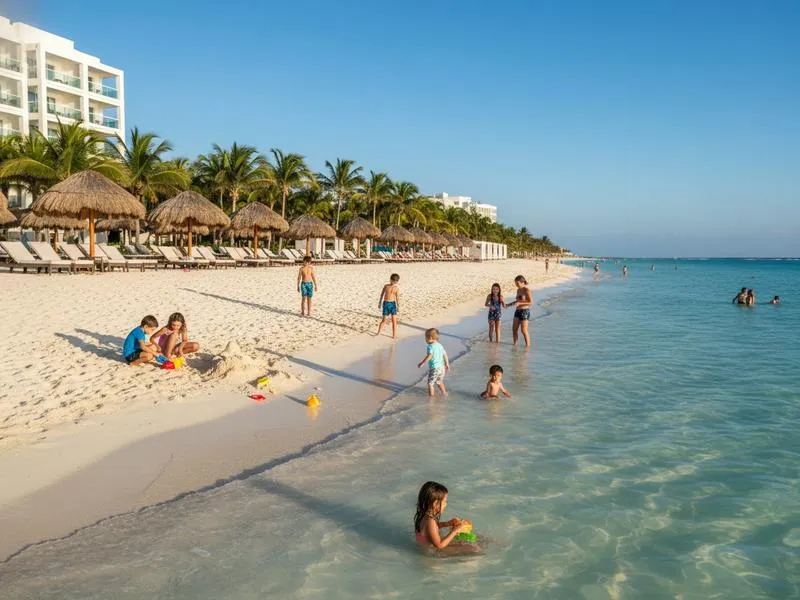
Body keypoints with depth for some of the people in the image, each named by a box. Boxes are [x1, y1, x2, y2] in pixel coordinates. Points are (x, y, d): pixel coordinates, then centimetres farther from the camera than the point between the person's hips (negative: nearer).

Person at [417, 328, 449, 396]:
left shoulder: (430, 346, -14)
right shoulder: (440, 346, 9)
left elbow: (429, 356, -27)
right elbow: (445, 355, 14)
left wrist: (421, 363, -24)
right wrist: (447, 364, 25)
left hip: (433, 368, -8)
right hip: (441, 367, 8)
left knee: (430, 383, 4)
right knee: (440, 382, 25)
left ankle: (431, 395, 6)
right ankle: (444, 393, 32)